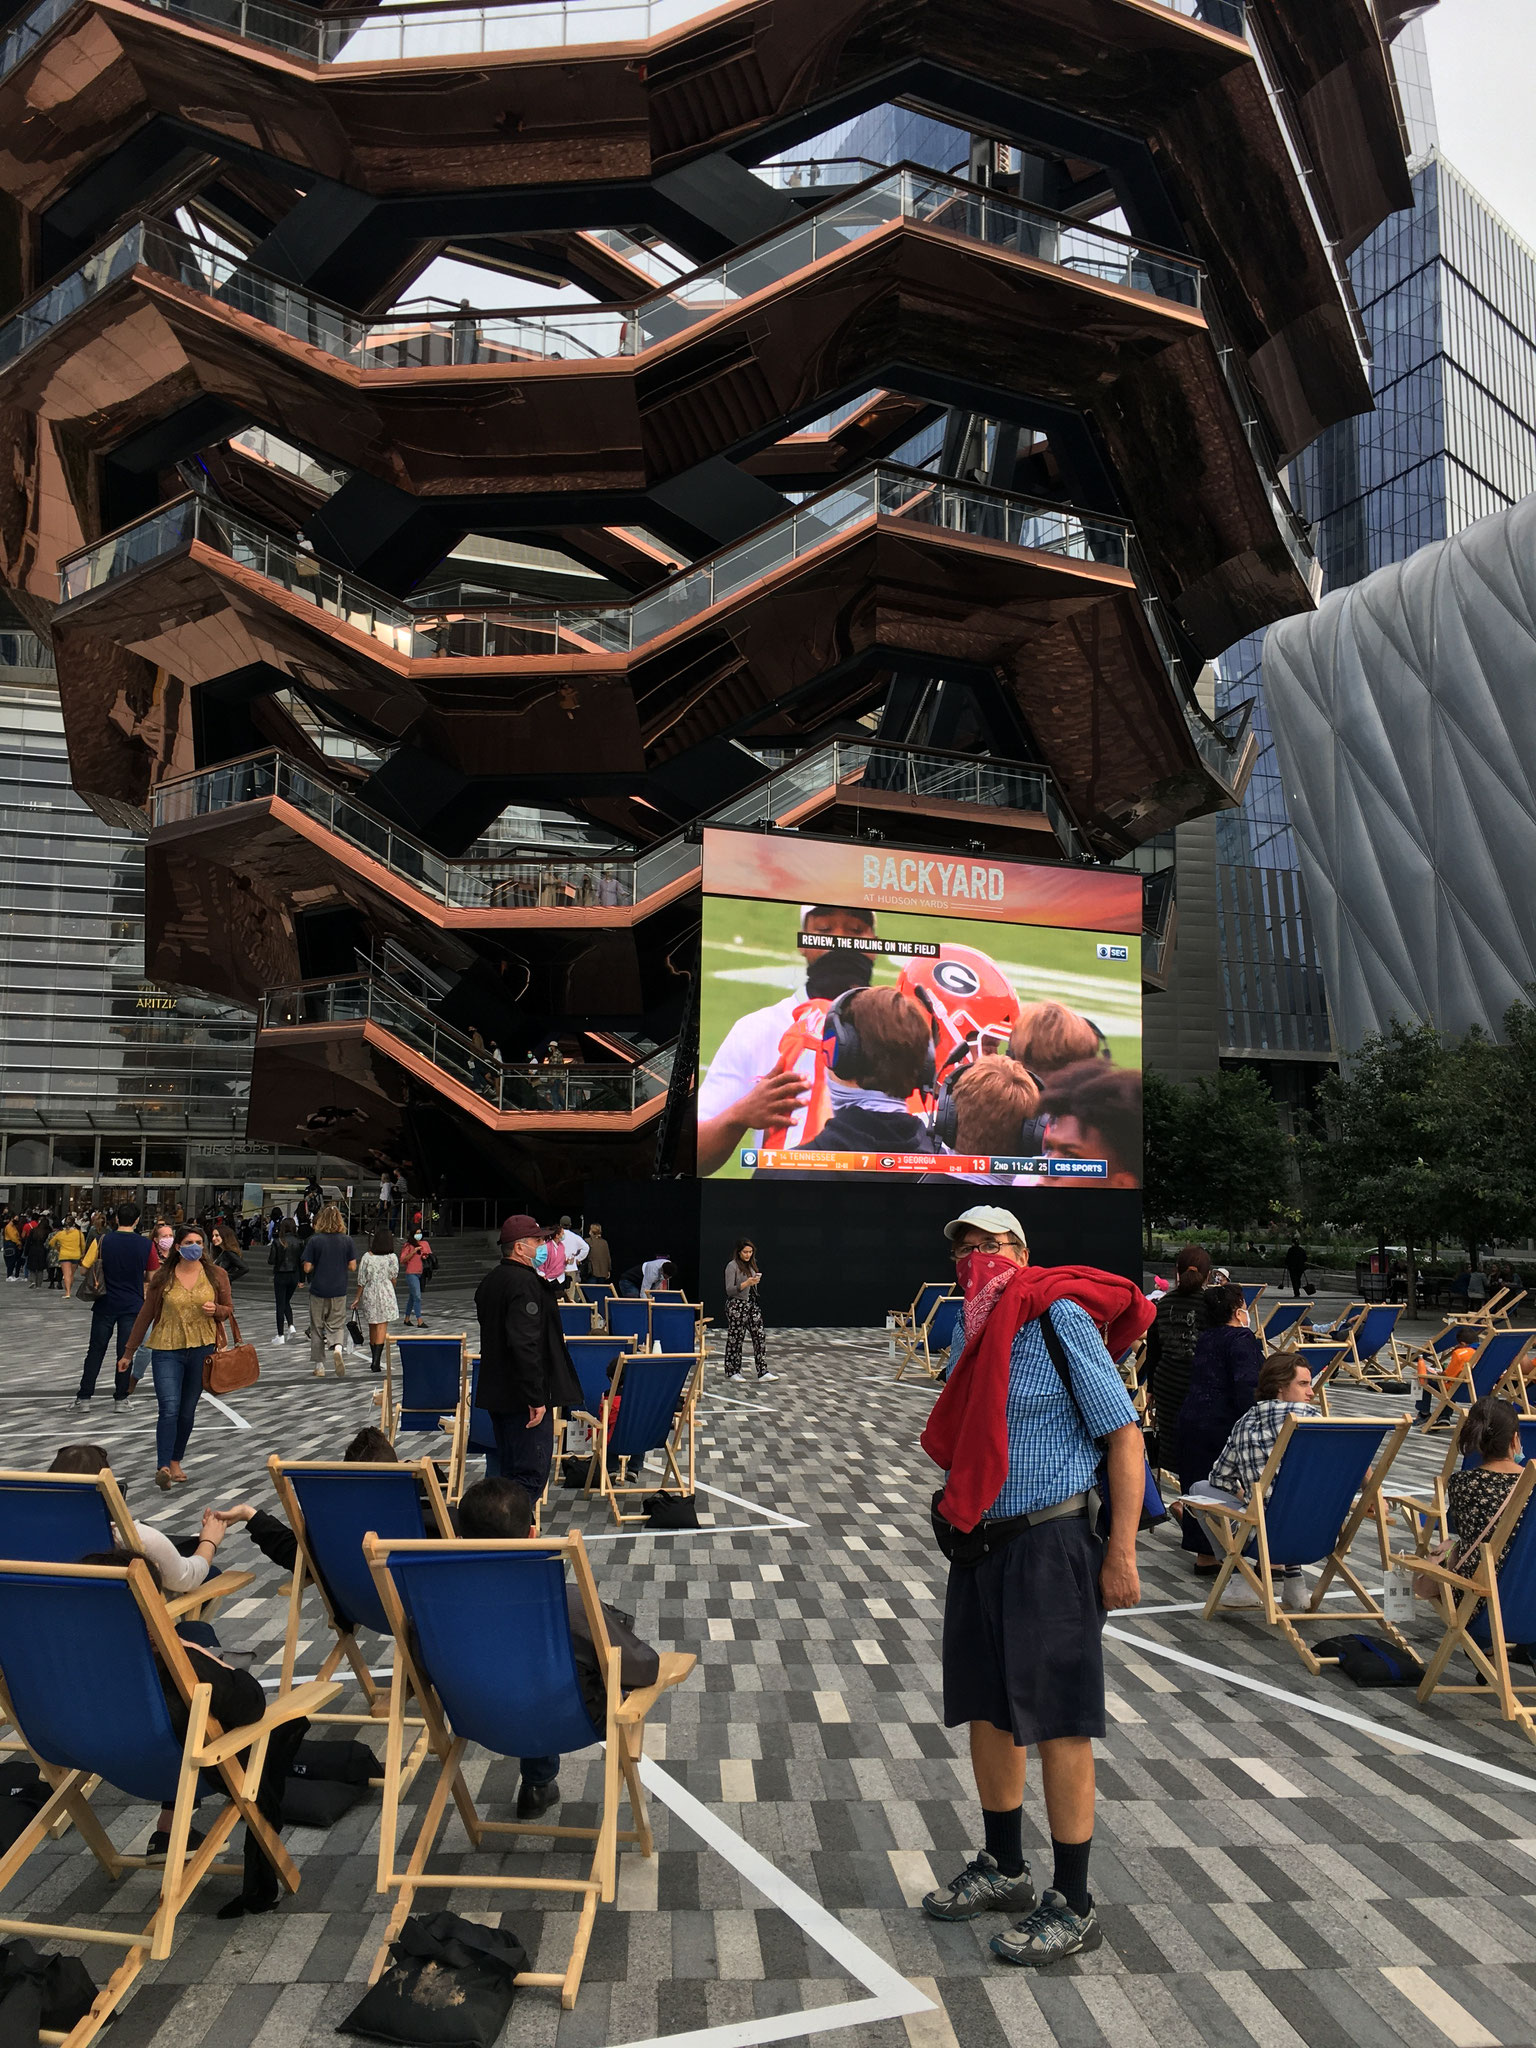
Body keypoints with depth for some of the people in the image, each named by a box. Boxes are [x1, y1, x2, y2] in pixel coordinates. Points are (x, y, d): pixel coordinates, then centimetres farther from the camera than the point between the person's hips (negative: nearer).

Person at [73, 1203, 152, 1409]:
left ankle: (84, 1397, 10)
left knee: (96, 1350, 8)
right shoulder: (145, 1244, -5)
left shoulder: (102, 1241, -6)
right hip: (133, 1305, 0)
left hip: (105, 1304, 0)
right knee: (125, 1351, 6)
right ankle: (121, 1396, 10)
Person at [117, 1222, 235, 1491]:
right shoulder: (162, 1278, -2)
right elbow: (145, 1315, 5)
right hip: (167, 1350, -2)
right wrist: (128, 1352, 9)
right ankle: (163, 1468, -15)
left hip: (201, 1349, 2)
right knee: (169, 1409, -14)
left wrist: (216, 1310, -14)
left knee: (188, 1411, 10)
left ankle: (175, 1462, 26)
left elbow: (228, 1309, 10)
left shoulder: (217, 1275, 0)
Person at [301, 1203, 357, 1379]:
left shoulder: (315, 1241, -10)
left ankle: (319, 1366, 14)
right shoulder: (347, 1240, -4)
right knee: (337, 1325, 10)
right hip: (339, 1291, 1)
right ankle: (337, 1347, -20)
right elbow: (352, 1267, -1)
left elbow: (307, 1268, -9)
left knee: (317, 1328, 11)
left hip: (318, 1290, -1)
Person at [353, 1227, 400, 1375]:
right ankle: (376, 1361, -11)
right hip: (386, 1294, -2)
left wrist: (357, 1298, 7)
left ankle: (374, 1360, 23)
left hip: (369, 1294, 2)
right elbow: (393, 1279, 1)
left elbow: (361, 1280, -3)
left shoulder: (366, 1257, -5)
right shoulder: (392, 1258, -8)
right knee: (382, 1326, -1)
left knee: (372, 1327, 15)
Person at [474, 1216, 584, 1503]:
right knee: (531, 1475, -7)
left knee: (510, 1473, 17)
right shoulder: (526, 1283, -18)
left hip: (496, 1394, 10)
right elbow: (525, 1344, -26)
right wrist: (536, 1398, -24)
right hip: (523, 1400, -10)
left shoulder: (490, 1282, 14)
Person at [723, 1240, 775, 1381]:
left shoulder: (752, 1265, 11)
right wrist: (746, 1283, -26)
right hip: (737, 1306, -7)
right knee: (735, 1339, 2)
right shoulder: (732, 1266, -11)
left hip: (752, 1304, 7)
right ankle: (731, 1372, 15)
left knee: (759, 1336, 0)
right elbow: (729, 1290, -16)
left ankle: (763, 1372, 0)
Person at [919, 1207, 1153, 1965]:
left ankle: (1072, 1907, 17)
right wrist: (956, 1505, 13)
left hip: (1051, 1546, -8)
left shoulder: (1059, 1319, -14)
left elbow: (1124, 1434, -15)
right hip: (982, 1545, 8)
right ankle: (1002, 1870, 35)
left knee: (1057, 1724, 2)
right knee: (988, 1710, 17)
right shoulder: (978, 1332, 9)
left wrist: (1121, 1552, -18)